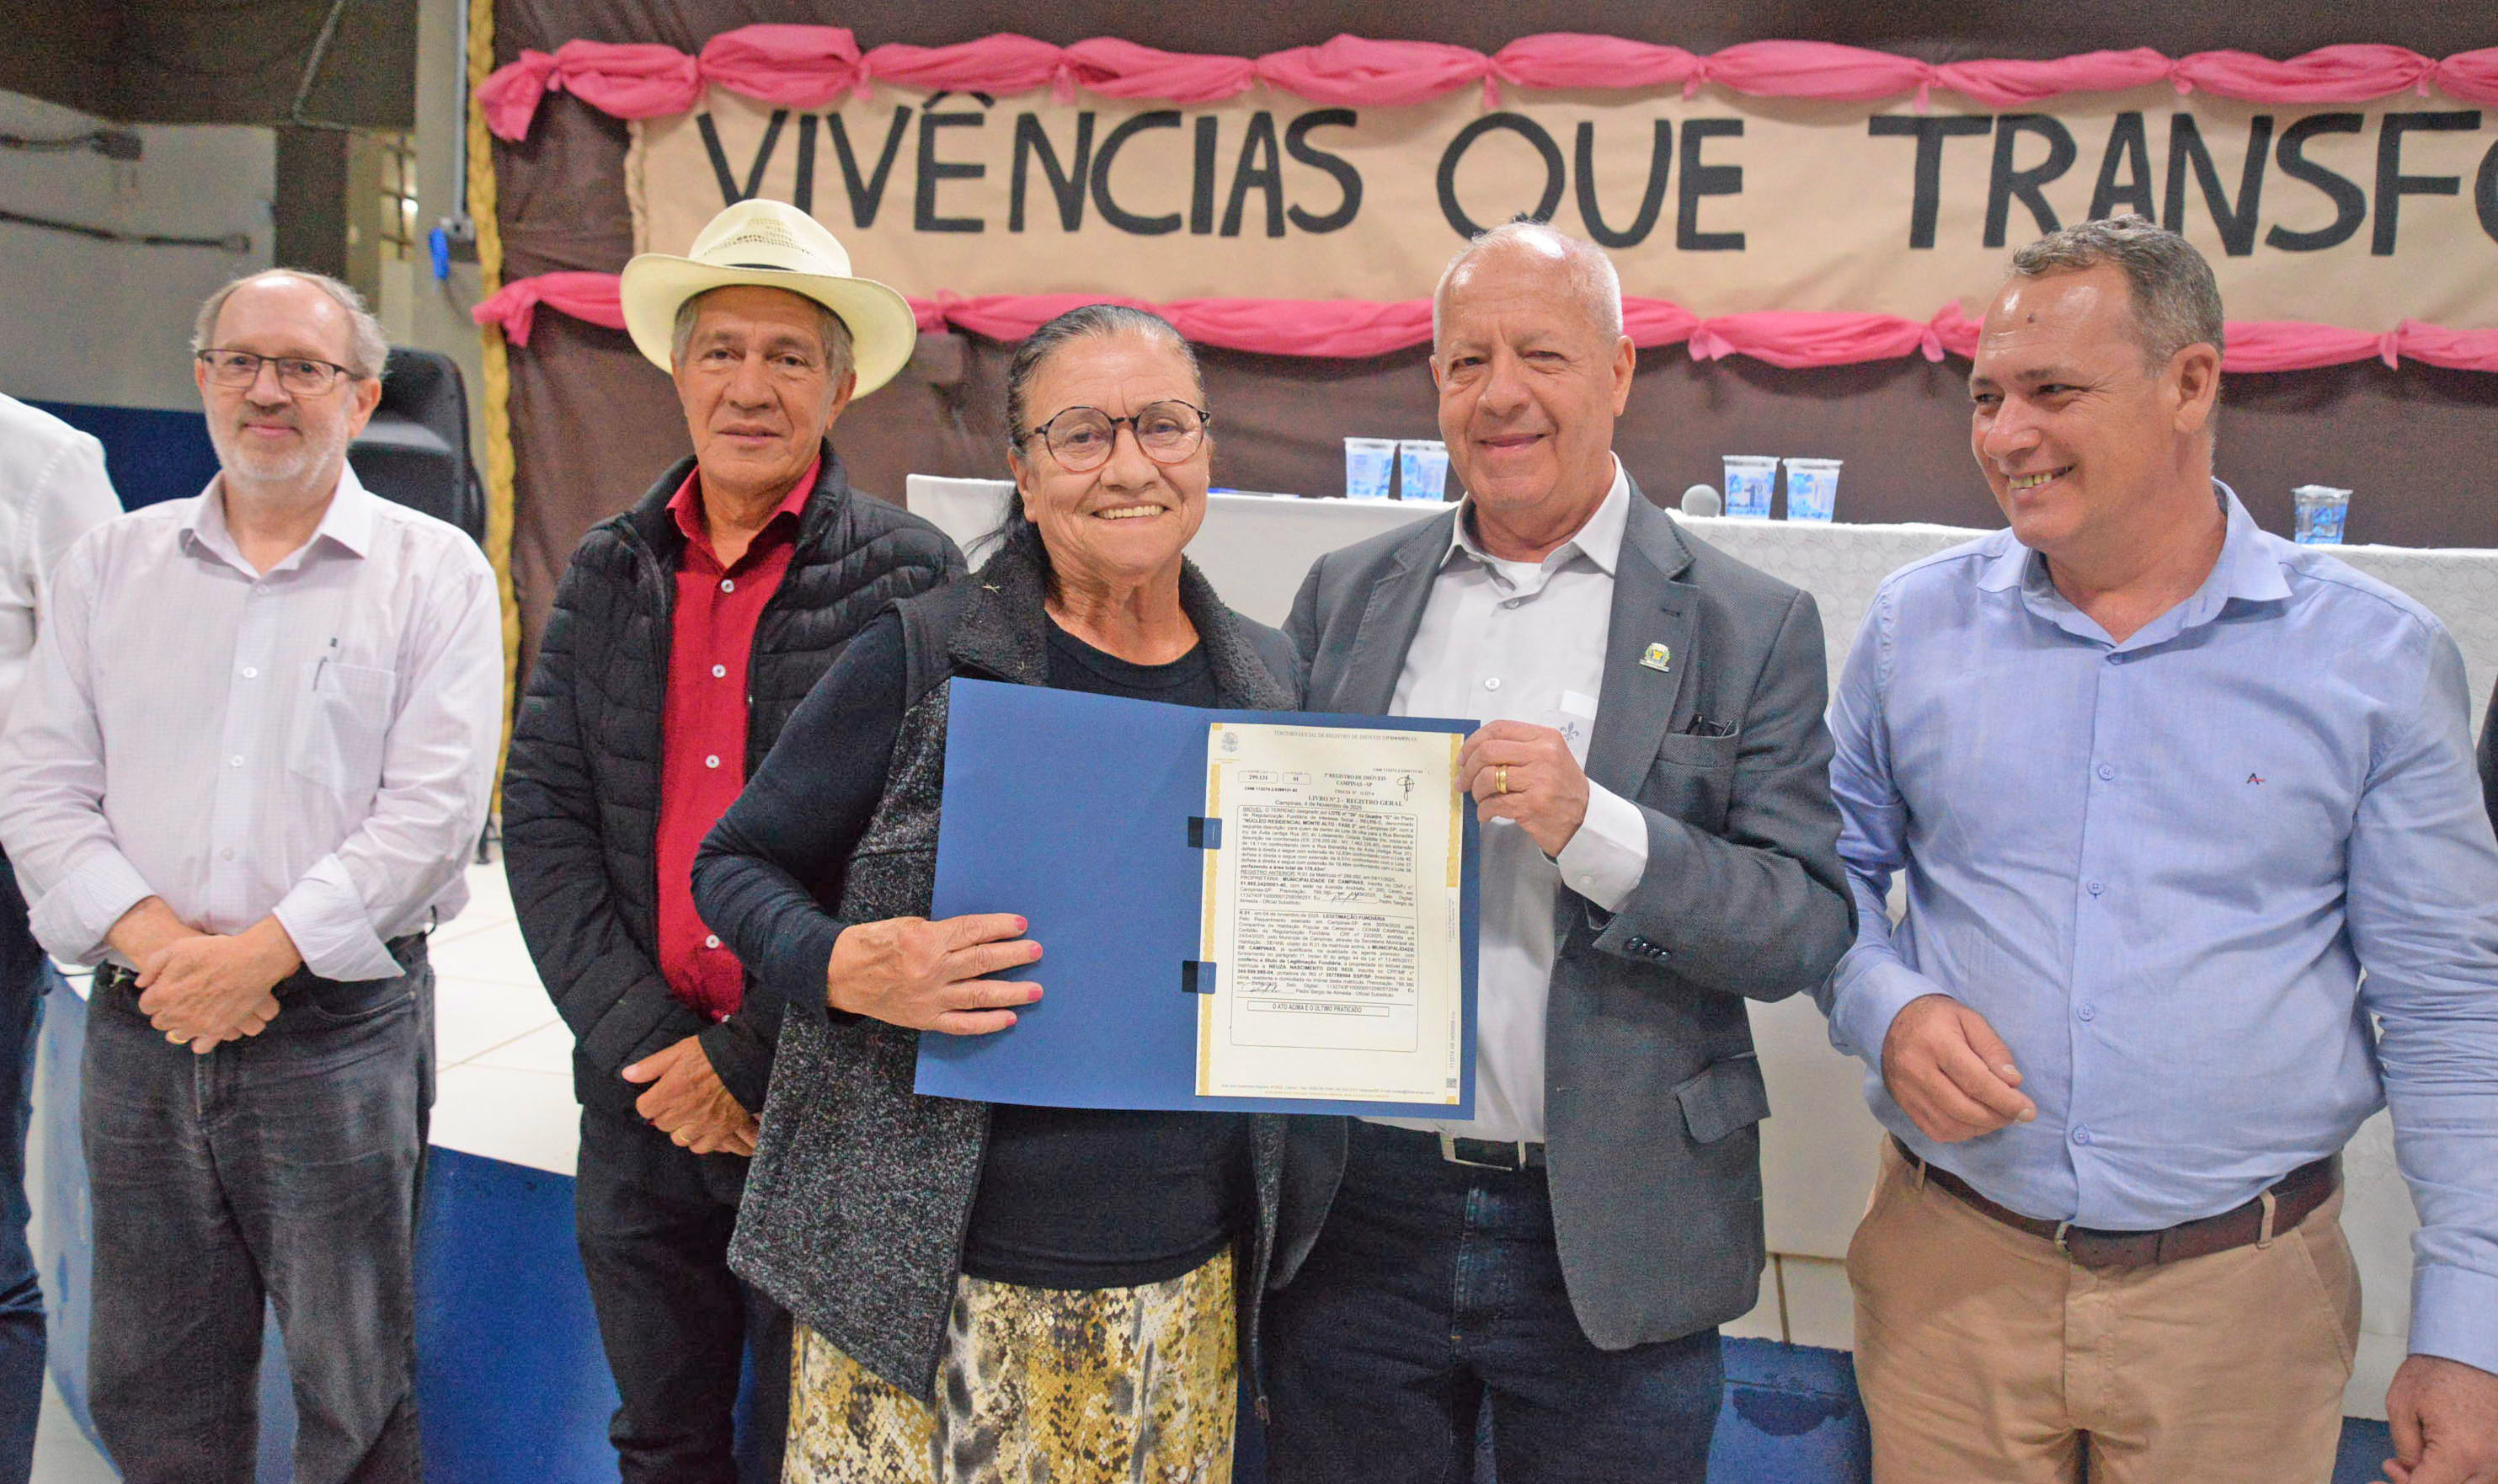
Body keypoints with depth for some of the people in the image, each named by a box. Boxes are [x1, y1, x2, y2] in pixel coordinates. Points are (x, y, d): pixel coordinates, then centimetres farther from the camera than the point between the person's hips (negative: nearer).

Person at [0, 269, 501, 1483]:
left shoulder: (434, 573, 1)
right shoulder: (109, 564, 12)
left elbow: (432, 809, -8)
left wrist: (259, 954, -15)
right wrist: (156, 942, -11)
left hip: (342, 1024, -3)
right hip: (139, 1028, 4)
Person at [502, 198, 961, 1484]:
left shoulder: (911, 579, -8)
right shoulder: (608, 575, 6)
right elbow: (543, 815, 3)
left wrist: (747, 1060, -13)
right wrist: (642, 1039, -8)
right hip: (641, 1098, 4)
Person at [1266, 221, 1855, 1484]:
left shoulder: (1750, 628, -3)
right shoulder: (1344, 596, 6)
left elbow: (1807, 929, -7)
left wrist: (1595, 830, -23)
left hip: (1609, 1240, -2)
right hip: (1355, 1217, 3)